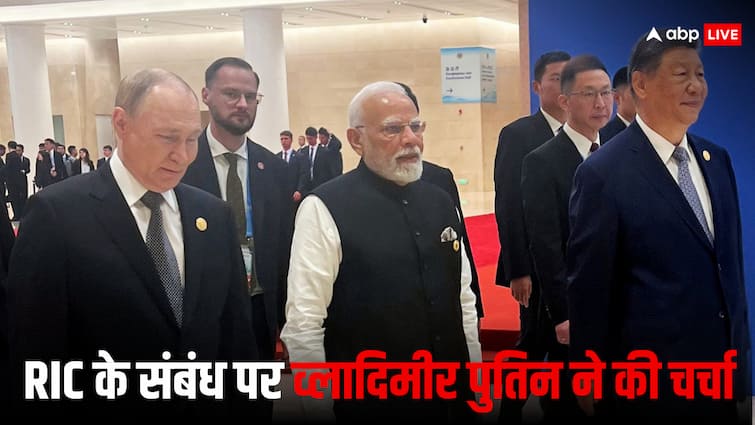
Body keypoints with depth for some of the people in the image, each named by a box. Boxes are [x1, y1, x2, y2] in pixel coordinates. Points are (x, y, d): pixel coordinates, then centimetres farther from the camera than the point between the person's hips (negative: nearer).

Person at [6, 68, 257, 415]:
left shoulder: (214, 215, 1)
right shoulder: (56, 214, -14)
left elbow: (236, 334, 4)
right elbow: (35, 353, -14)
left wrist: (242, 404, 3)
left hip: (208, 405, 5)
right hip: (104, 404, -4)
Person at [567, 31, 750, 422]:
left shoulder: (717, 159, 5)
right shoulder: (603, 173, -16)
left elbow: (731, 259, 13)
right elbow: (587, 285, -12)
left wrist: (740, 345, 15)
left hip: (723, 367, 6)